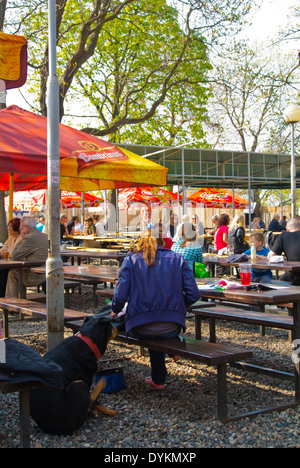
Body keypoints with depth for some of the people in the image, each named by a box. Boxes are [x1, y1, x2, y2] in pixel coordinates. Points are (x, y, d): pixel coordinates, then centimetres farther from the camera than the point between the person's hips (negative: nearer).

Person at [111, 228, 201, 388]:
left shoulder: (130, 260, 6)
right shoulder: (177, 259, 10)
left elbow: (120, 295, -4)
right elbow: (193, 294, 2)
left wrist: (115, 311, 17)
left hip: (139, 328, 0)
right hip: (171, 328, 1)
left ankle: (158, 379, 38)